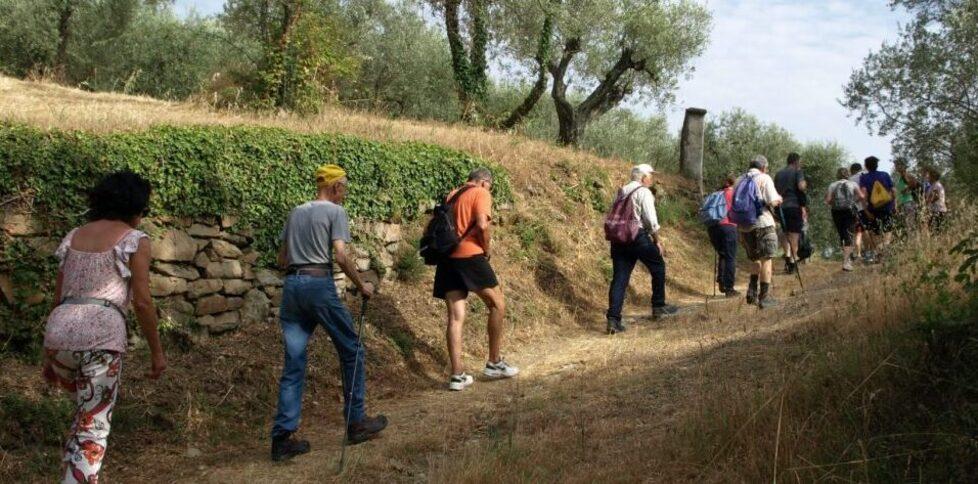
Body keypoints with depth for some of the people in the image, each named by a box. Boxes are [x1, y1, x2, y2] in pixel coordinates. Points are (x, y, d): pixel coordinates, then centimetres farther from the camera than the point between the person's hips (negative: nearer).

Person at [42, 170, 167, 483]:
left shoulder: (74, 236, 19)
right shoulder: (135, 240, 2)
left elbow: (58, 299, 19)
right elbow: (142, 302, -4)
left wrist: (50, 355, 24)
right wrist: (157, 351, 5)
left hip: (58, 329, 6)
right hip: (101, 331, -6)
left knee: (85, 403, 32)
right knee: (93, 425, 0)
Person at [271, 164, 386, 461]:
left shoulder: (296, 213, 19)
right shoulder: (335, 211, 0)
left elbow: (282, 259, 20)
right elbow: (341, 256, -11)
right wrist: (361, 285, -1)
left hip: (291, 284, 7)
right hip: (319, 284, -6)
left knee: (293, 365, 7)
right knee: (351, 351, 9)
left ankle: (282, 438, 3)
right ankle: (356, 423, 14)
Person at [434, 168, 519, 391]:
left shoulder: (452, 195, 21)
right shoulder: (481, 194, 0)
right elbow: (481, 225, -15)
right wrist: (487, 249, -1)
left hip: (447, 258, 7)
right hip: (470, 256, -7)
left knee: (455, 317, 5)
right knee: (497, 305, 10)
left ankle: (457, 375, 4)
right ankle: (494, 363, 13)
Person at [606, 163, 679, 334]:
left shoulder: (621, 192, 17)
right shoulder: (644, 192, -4)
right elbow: (651, 219, -10)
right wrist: (658, 241, -2)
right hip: (638, 236, -6)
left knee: (619, 278, 2)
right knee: (658, 267, 15)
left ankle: (613, 319, -6)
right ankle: (659, 307, 22)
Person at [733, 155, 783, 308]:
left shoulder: (739, 180, 14)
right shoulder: (764, 178, -4)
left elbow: (735, 204, 16)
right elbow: (772, 201, -12)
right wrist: (779, 199, 11)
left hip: (744, 225, 6)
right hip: (762, 223, -6)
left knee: (755, 259, 20)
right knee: (766, 259, 1)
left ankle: (752, 291, 8)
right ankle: (764, 297, -1)